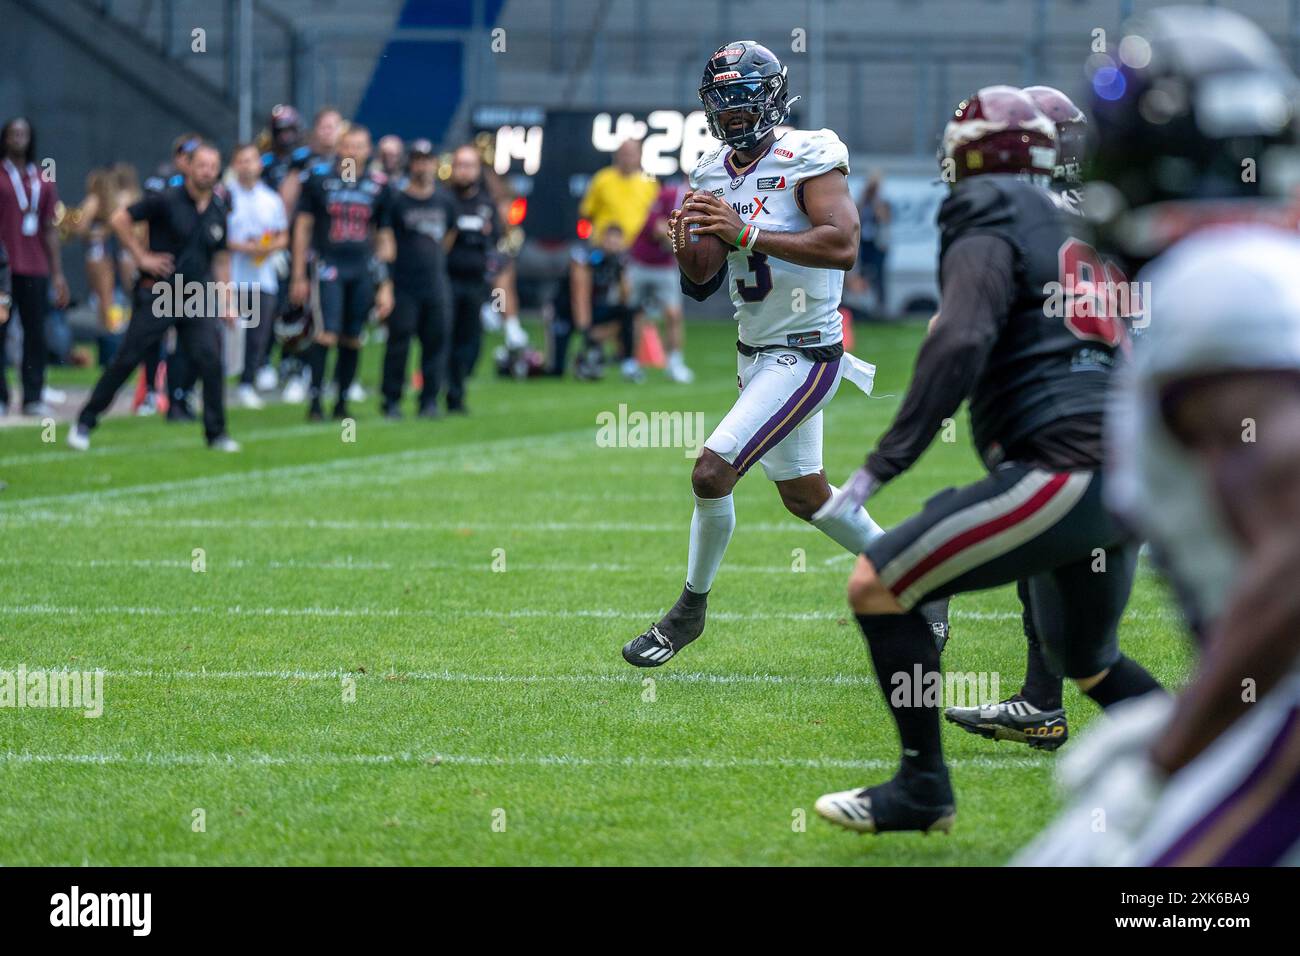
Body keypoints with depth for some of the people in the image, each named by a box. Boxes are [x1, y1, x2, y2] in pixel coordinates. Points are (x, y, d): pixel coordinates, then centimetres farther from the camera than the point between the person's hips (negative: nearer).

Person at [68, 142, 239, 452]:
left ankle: (216, 434, 4)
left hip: (197, 299, 4)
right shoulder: (166, 201, -9)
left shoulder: (218, 211, 8)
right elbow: (120, 220, -7)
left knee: (210, 361, -7)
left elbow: (220, 258, 18)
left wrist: (227, 301, 13)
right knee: (127, 358, -3)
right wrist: (142, 257, -10)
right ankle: (85, 423, 6)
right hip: (157, 295, -4)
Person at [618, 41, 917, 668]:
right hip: (754, 353, 9)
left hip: (805, 354, -9)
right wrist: (689, 246, -11)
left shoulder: (807, 158, -14)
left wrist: (745, 233, -28)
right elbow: (701, 287, 12)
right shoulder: (712, 174, 7)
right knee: (805, 497, 18)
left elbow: (843, 246, -28)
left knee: (713, 470, -16)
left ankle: (690, 609, 2)